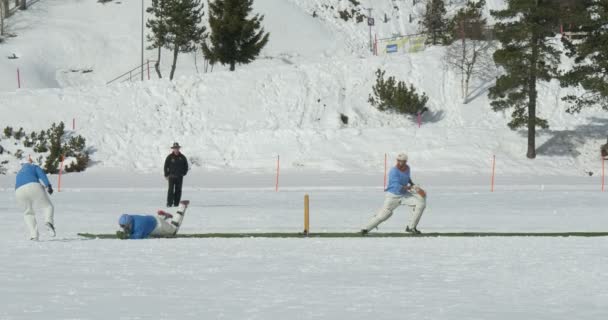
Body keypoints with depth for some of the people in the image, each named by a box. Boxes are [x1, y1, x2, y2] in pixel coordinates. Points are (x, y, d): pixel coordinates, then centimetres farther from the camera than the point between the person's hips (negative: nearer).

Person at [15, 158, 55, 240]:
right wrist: (48, 185, -8)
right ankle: (49, 222, -26)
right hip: (34, 187, -4)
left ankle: (33, 235, 6)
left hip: (19, 191, 4)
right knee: (48, 207, 6)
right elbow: (42, 175, 5)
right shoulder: (34, 167, 25)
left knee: (28, 213, 23)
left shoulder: (19, 174, 38)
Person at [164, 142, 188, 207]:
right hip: (171, 176, -3)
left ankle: (176, 204, 8)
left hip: (179, 177, 3)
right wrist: (166, 175, -3)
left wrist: (184, 173, 4)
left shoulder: (182, 157, 5)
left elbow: (186, 166, 15)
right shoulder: (170, 157, -2)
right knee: (171, 190, -8)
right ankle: (169, 204, -7)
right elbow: (166, 166, 2)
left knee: (178, 191, 4)